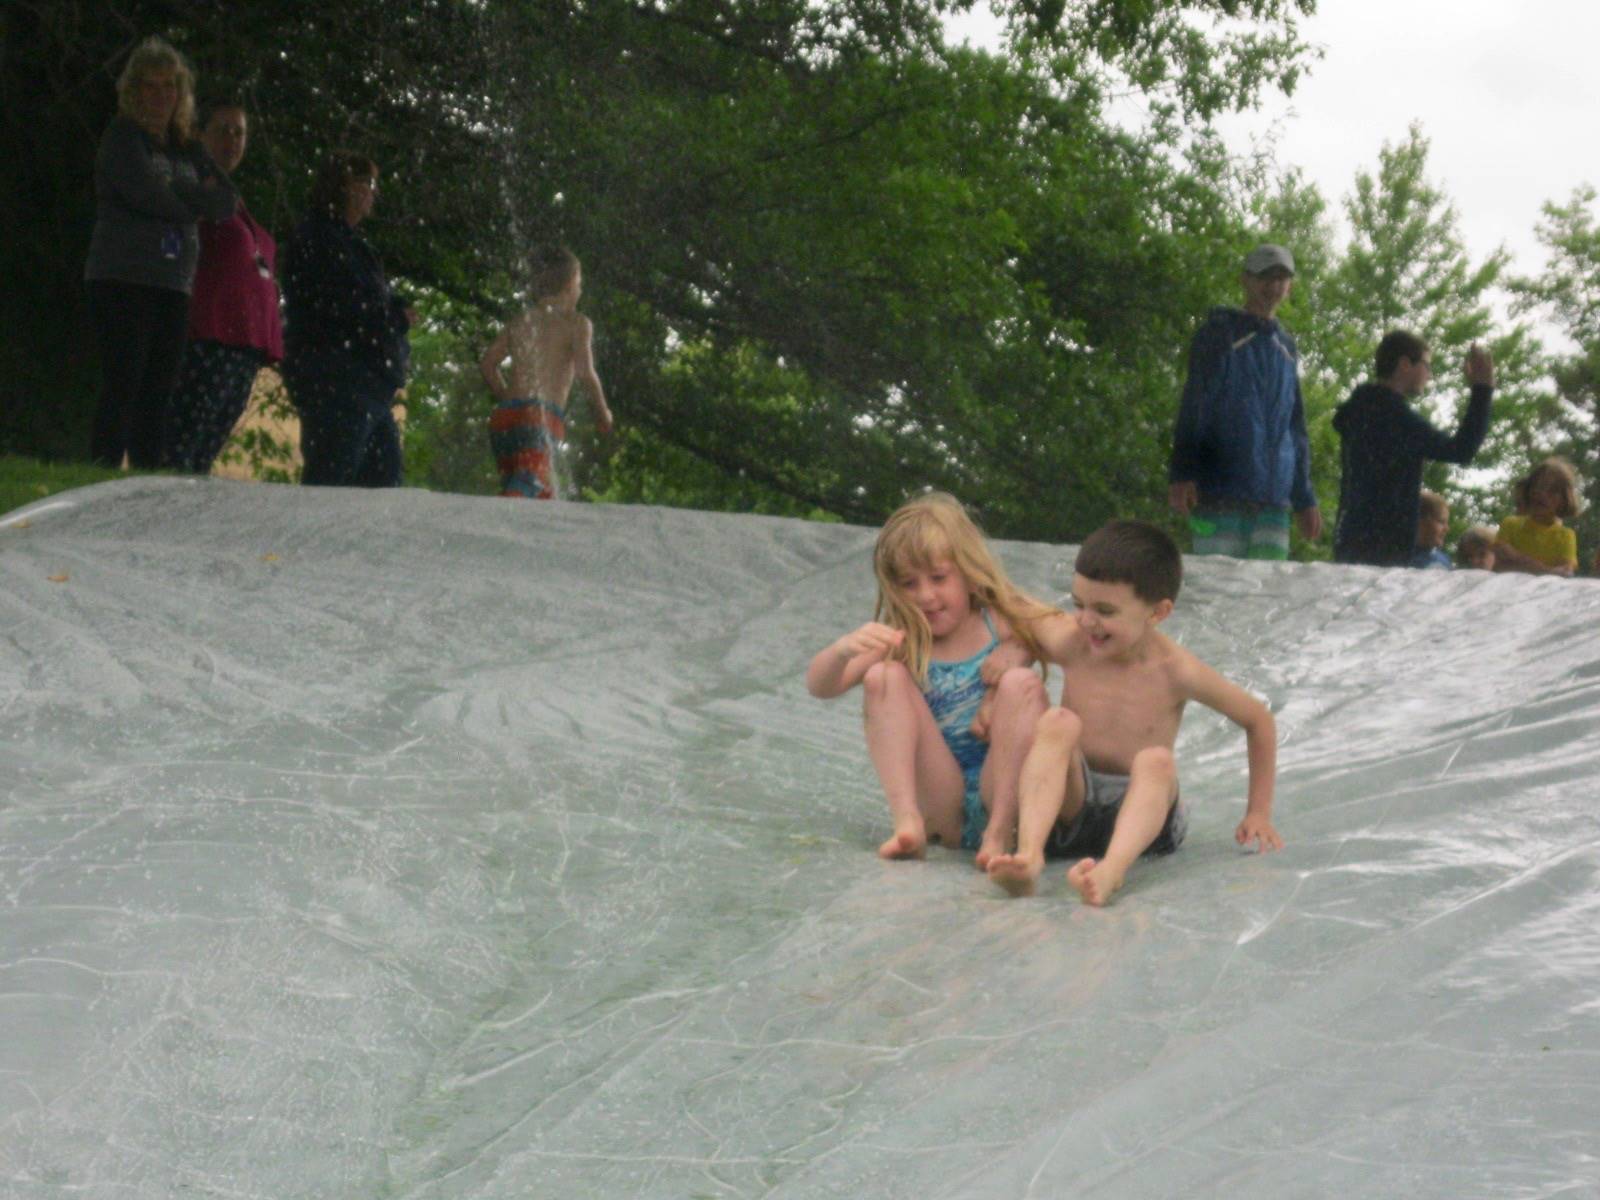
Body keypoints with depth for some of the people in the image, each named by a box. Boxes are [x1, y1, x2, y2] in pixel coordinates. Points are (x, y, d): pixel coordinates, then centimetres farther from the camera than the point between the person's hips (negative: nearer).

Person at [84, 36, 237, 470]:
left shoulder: (187, 148, 18)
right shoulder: (122, 137, 2)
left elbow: (226, 202, 7)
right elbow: (144, 192, -14)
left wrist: (175, 192, -7)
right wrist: (196, 199, 2)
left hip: (173, 284, 5)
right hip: (122, 278, -5)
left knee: (158, 391, 1)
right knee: (122, 386, -11)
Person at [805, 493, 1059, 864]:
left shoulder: (1004, 625, 2)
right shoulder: (901, 643, 3)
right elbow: (819, 687, -8)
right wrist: (843, 649, -31)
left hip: (1002, 792, -1)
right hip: (940, 807, 1)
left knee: (1021, 682, -21)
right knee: (884, 676, -13)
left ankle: (1000, 832, -27)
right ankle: (907, 822, -27)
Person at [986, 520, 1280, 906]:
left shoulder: (1175, 671, -9)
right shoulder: (1068, 645, -4)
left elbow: (1259, 720, 4)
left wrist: (1258, 814, 6)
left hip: (1142, 805, -1)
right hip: (1072, 801, 1)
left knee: (1156, 762, -33)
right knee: (1058, 723, -26)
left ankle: (1111, 870, -62)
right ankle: (1029, 855, -48)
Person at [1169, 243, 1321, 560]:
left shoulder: (1287, 347, 21)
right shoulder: (1219, 333, 3)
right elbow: (1193, 406, -6)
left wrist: (1305, 499, 23)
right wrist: (1182, 474, -18)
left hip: (1273, 498, 5)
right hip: (1220, 493, -5)